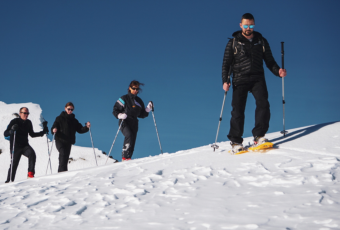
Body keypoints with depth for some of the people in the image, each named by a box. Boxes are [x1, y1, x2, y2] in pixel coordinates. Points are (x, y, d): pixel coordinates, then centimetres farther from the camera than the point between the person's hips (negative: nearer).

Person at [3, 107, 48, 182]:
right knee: (14, 164, -2)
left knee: (32, 154, -26)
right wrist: (12, 130, -32)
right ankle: (9, 181, 15)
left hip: (25, 145, 3)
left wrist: (43, 132, 10)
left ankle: (30, 174, -25)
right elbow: (5, 134, -12)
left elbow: (32, 134, 20)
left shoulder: (28, 123, 7)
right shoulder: (14, 122, -8)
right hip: (16, 147, -3)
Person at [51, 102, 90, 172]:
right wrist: (54, 130, -25)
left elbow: (80, 129, 12)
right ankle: (63, 170, -31)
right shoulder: (60, 118, 3)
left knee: (66, 158, 7)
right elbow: (53, 128, -2)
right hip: (60, 141, -5)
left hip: (69, 142, 5)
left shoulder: (74, 120, 16)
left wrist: (86, 127, -7)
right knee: (63, 154, -25)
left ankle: (60, 172, 18)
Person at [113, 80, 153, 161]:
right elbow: (115, 111, 0)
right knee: (129, 135, -30)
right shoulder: (124, 99, 2)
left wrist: (148, 109, 4)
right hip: (124, 122, -6)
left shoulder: (139, 101, 17)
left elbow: (141, 115, 20)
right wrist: (120, 115, -20)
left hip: (134, 124, 6)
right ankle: (125, 157, -33)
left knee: (132, 143, 1)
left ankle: (128, 159, 8)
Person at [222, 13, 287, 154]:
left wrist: (278, 71, -3)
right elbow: (226, 64, 8)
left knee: (263, 104, -19)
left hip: (257, 79, 2)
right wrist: (225, 81, -6)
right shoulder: (233, 43, 9)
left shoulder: (261, 41, 14)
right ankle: (236, 141, 2)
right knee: (238, 110, -8)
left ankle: (259, 136, -15)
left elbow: (269, 60, 16)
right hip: (240, 80, -1)